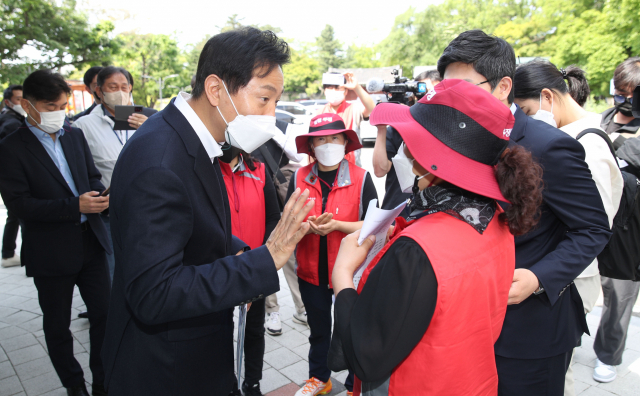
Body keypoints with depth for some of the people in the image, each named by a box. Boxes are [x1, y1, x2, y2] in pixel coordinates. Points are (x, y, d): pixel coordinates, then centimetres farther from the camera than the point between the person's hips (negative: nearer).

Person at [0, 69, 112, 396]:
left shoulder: (75, 136, 8)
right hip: (51, 253, -4)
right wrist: (76, 206, -25)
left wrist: (99, 195, -12)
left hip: (90, 242, 5)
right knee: (57, 325, 13)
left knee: (104, 313, 10)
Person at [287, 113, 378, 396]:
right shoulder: (300, 177, -3)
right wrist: (309, 226, -22)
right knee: (318, 329, 23)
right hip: (311, 271, 3)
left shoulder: (361, 178, -11)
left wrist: (336, 224, -24)